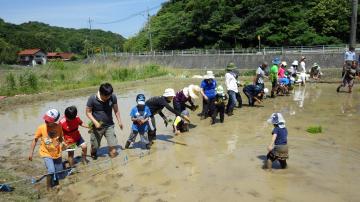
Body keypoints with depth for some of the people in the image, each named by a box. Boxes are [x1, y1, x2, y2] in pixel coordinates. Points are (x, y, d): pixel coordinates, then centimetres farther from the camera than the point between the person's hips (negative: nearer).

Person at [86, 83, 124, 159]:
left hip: (109, 126, 1)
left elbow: (116, 110, 3)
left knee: (113, 146, -6)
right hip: (97, 127, -1)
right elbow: (88, 112, -7)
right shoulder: (92, 99, -17)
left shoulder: (113, 97, -12)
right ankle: (93, 157, 43)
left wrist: (119, 121, 7)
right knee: (94, 147, 13)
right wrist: (95, 122, -21)